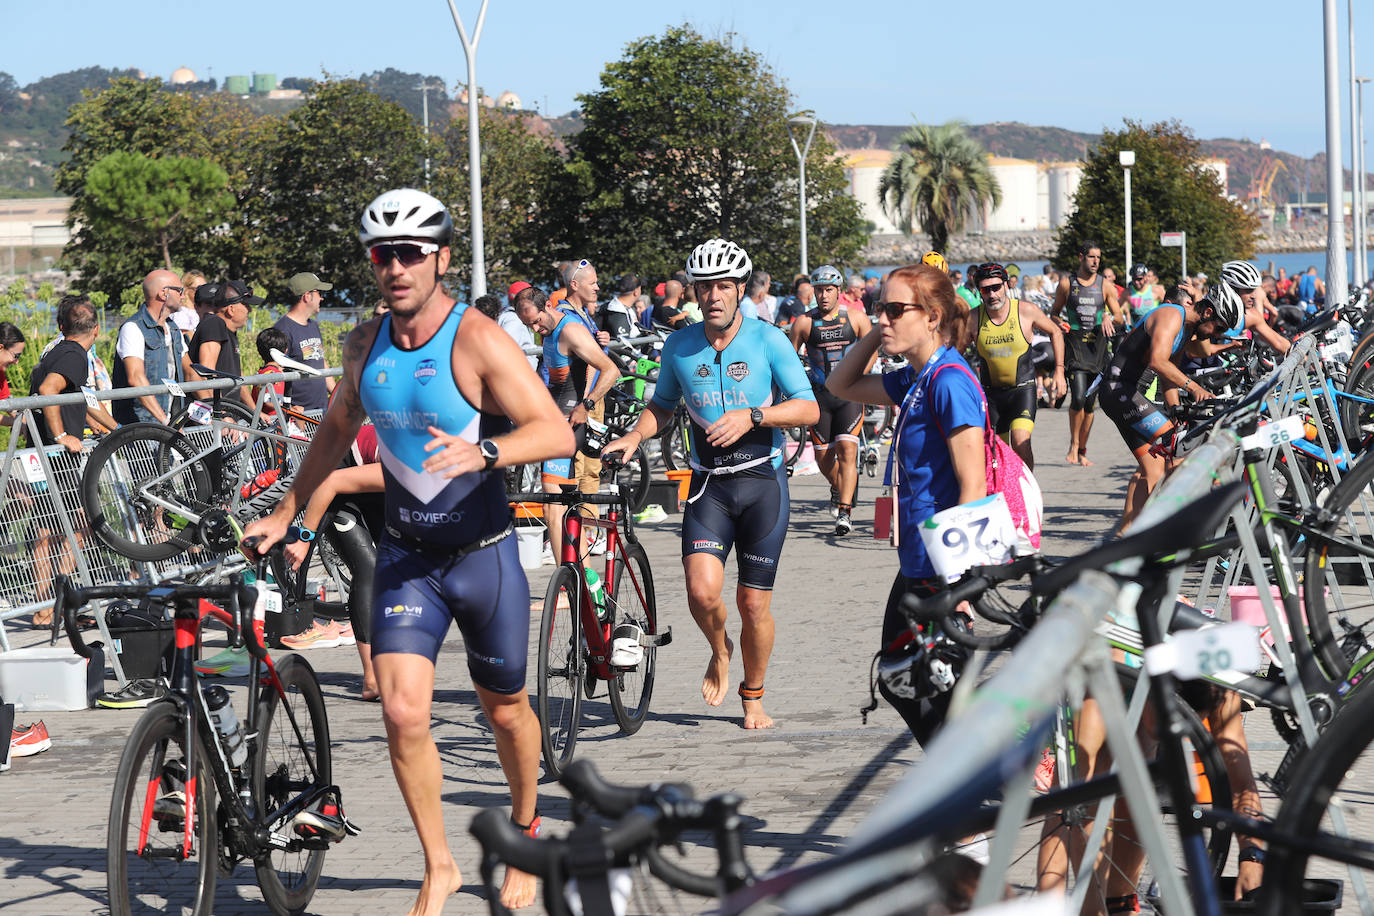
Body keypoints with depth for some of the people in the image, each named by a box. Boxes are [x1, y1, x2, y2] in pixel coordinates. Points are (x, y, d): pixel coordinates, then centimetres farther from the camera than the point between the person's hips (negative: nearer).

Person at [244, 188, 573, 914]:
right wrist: (285, 514, 20)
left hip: (485, 554, -3)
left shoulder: (479, 342, -17)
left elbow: (557, 432, -24)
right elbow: (338, 429, 19)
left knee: (504, 711, 13)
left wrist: (481, 452, -40)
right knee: (403, 712, -12)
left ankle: (524, 830, 40)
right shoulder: (366, 344, 1)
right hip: (405, 555, 3)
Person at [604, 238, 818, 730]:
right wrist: (634, 436, -1)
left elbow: (809, 409, -10)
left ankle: (754, 697, 24)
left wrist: (752, 416, -24)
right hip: (709, 486, 2)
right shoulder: (679, 346, 2)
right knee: (702, 592, -18)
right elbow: (662, 404, 18)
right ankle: (719, 651, 15)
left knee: (754, 604, 1)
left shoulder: (768, 340, -7)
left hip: (763, 484, -1)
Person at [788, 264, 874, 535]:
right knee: (823, 456, 6)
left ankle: (844, 512, -16)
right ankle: (839, 489, 39)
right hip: (819, 394, 1)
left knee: (847, 449, -16)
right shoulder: (804, 322, 0)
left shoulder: (856, 318, 0)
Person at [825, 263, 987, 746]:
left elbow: (974, 486, -21)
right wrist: (875, 335, 11)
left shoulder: (950, 381, -17)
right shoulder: (915, 379, 10)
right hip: (916, 566, 10)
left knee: (940, 695, -3)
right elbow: (843, 385, 28)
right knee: (897, 683, 17)